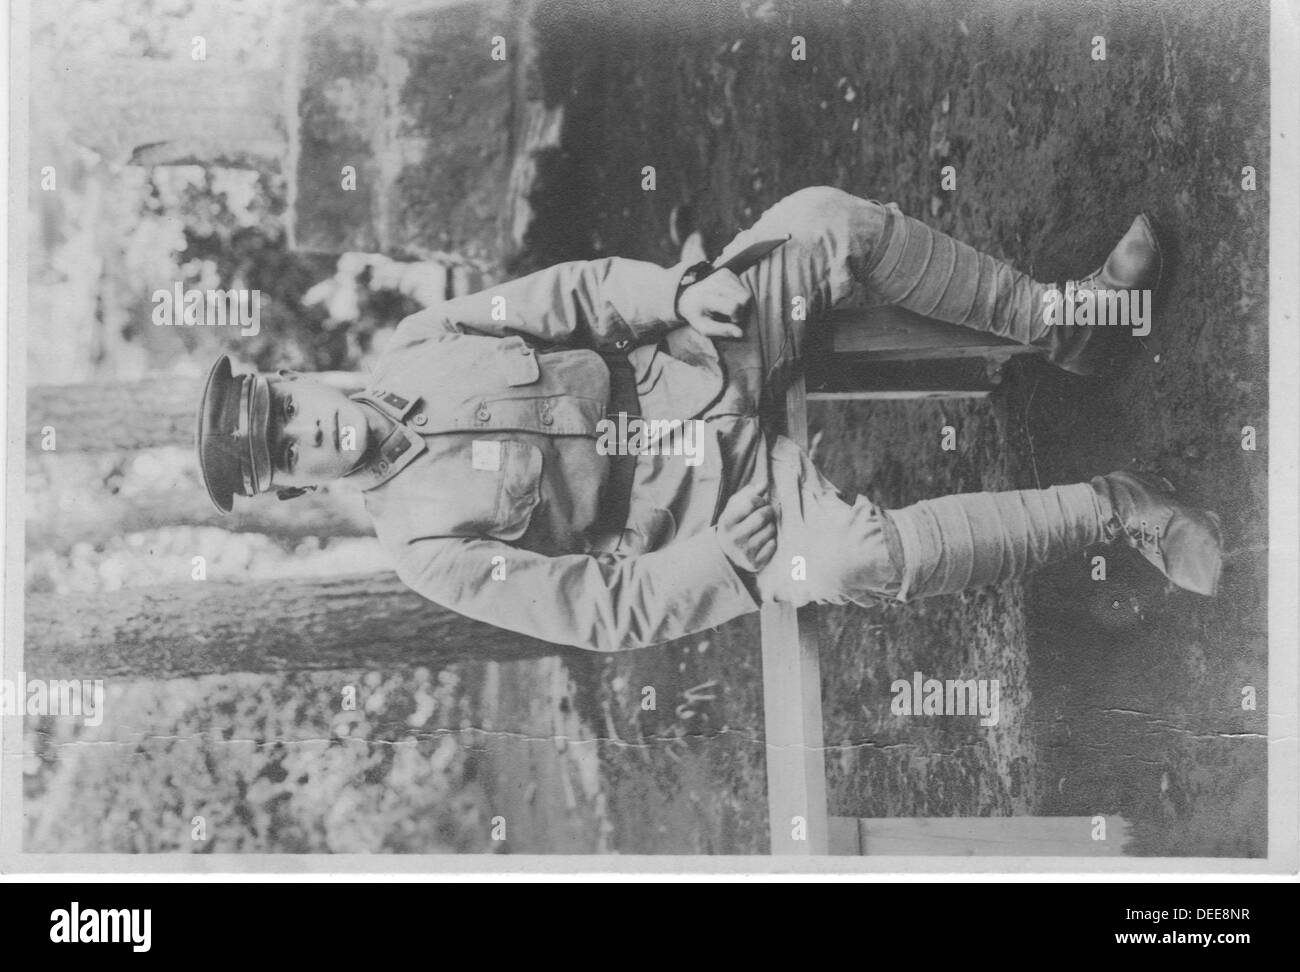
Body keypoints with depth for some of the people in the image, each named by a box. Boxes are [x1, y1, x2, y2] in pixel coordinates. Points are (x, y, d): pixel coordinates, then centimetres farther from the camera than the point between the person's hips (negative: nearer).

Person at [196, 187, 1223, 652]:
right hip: (714, 491, -6)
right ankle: (1112, 509, -13)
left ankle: (1065, 321, 1)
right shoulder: (433, 542, -12)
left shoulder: (413, 348, 2)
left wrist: (681, 293, -16)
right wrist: (736, 551, -21)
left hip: (689, 354, 6)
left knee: (828, 219, -16)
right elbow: (605, 607, -15)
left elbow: (574, 292, 1)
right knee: (860, 558, -35)